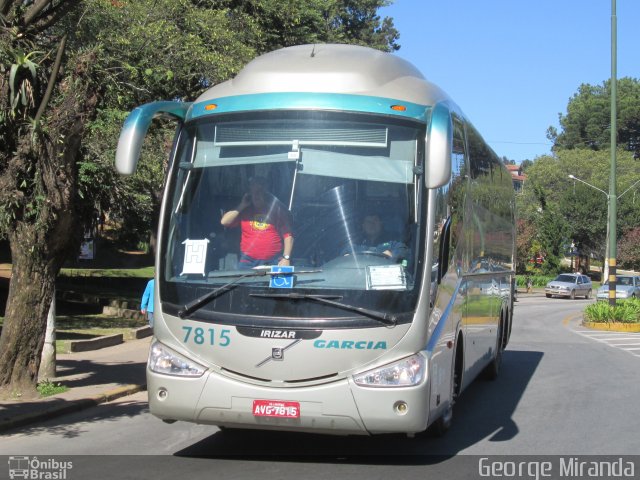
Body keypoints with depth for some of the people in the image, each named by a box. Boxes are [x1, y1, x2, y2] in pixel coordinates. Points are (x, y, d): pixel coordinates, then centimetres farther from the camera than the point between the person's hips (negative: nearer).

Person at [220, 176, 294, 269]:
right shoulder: (244, 210, 12)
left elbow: (288, 235, -1)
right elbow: (224, 222, 4)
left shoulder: (277, 208, 2)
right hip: (248, 262, 2)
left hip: (273, 262, -2)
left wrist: (286, 258, -11)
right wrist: (241, 207, -3)